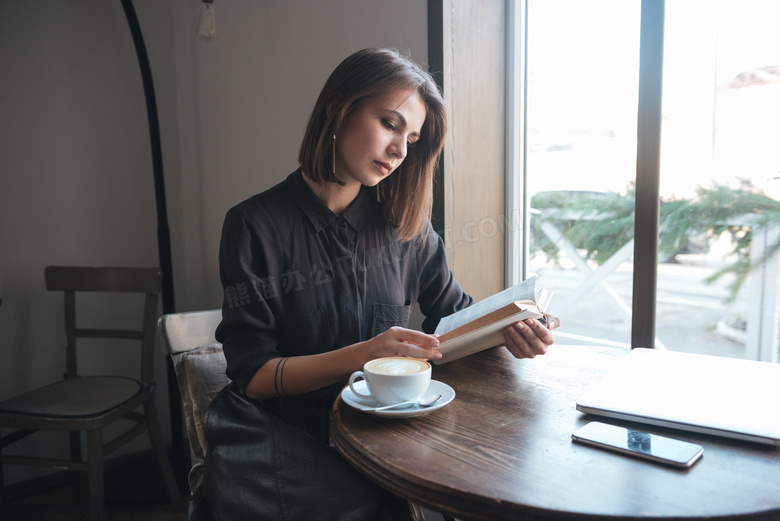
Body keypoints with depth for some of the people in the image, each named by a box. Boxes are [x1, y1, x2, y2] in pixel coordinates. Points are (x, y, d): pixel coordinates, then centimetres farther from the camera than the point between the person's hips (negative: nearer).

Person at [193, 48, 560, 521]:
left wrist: (508, 331, -9)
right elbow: (253, 375, -9)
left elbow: (455, 312, 13)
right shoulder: (255, 227, -6)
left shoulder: (405, 224, 5)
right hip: (287, 435, -3)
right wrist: (361, 355, -24)